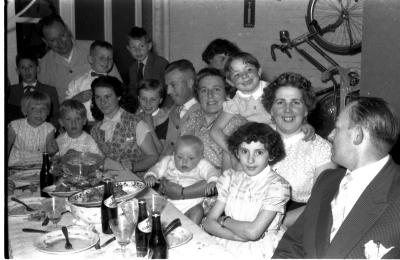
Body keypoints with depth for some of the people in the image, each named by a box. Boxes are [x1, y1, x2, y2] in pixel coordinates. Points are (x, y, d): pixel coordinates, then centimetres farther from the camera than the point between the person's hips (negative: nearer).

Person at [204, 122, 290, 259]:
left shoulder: (277, 185, -10)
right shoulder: (230, 177, 5)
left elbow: (253, 231, -17)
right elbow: (209, 223, -2)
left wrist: (223, 220, -3)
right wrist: (240, 236, -15)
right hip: (225, 246, 3)